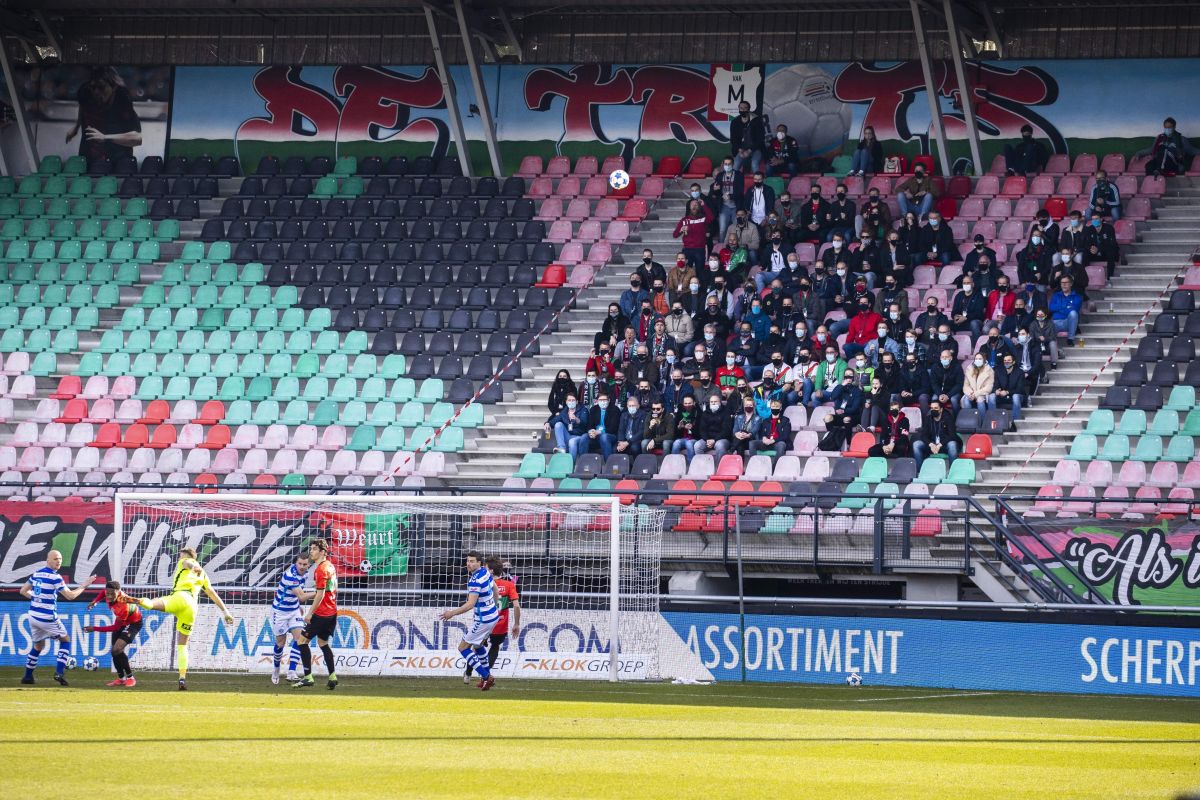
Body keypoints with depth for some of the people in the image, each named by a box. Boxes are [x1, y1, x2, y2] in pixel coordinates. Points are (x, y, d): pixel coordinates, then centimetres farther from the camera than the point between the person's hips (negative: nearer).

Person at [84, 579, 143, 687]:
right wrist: (95, 601, -10)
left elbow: (116, 627, -30)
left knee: (117, 649, -23)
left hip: (133, 623, -8)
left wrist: (95, 629, -30)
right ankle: (121, 678, 25)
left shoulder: (123, 606, -41)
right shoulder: (109, 592, -22)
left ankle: (130, 677, -9)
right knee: (114, 651, 8)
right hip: (121, 622, 8)